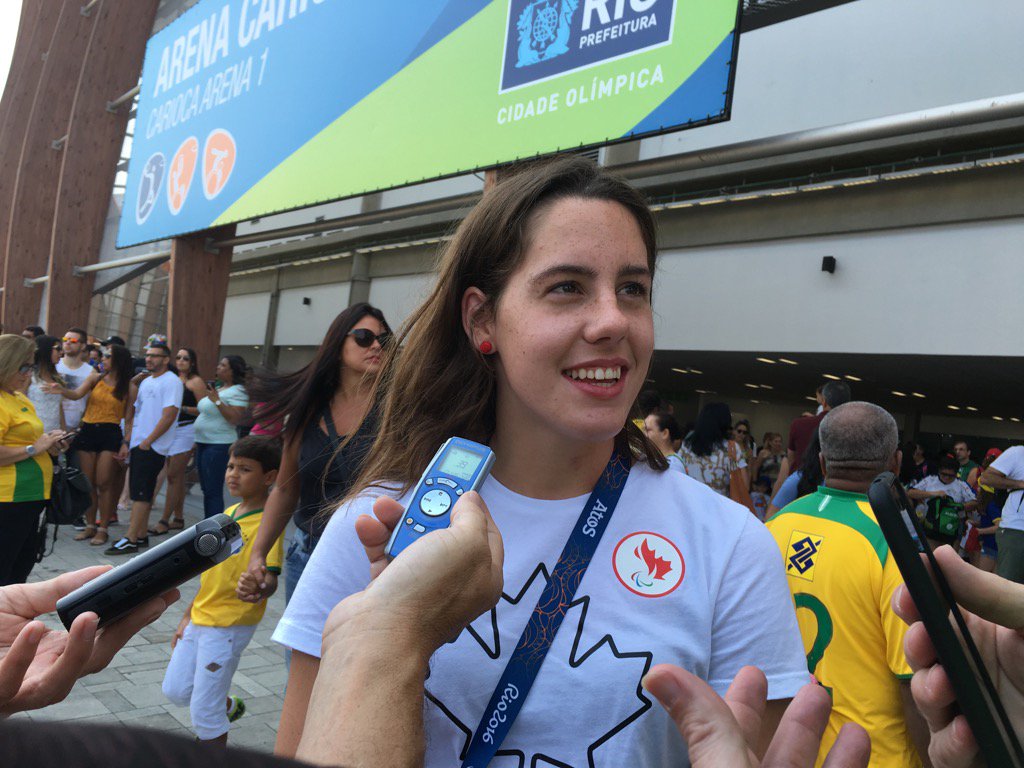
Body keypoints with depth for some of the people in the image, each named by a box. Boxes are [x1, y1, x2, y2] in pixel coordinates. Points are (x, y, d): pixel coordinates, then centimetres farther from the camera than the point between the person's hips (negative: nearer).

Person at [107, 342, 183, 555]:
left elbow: (169, 416, -18)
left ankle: (131, 540, -6)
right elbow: (135, 413, 20)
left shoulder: (171, 382, -10)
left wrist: (147, 441, -16)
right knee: (141, 493, 12)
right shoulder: (145, 382, 17)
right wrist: (127, 441, 11)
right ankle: (141, 536, 18)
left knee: (141, 493, -8)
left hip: (152, 447, -9)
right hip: (138, 445, 9)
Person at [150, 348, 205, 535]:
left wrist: (182, 408, -19)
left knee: (174, 476, -6)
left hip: (186, 430, -7)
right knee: (175, 476, 10)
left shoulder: (196, 382, -4)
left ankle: (164, 520, -2)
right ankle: (178, 518, 17)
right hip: (170, 430, 7)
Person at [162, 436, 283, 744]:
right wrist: (187, 616, 18)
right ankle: (229, 706, 44)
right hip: (200, 618, 8)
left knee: (203, 710, 0)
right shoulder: (227, 514, 8)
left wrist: (258, 589, -51)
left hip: (230, 625, -8)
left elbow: (270, 579, -28)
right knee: (175, 690, 19)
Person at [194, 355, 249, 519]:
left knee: (213, 491, -9)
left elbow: (236, 419, -22)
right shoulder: (218, 388, 15)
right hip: (204, 443, 9)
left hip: (219, 445, -9)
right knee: (206, 489, 14)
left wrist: (216, 400, -23)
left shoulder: (237, 392, -12)